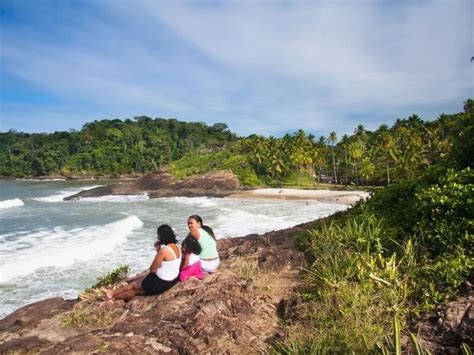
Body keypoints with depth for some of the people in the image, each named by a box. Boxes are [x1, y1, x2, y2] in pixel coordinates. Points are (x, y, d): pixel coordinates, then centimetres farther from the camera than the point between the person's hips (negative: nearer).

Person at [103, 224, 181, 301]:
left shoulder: (164, 250, -26)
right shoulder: (176, 247, 1)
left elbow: (153, 270, -17)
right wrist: (158, 250, -1)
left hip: (162, 283, -8)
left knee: (134, 284, 14)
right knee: (137, 280, 18)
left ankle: (113, 295, 34)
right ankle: (113, 293, 30)